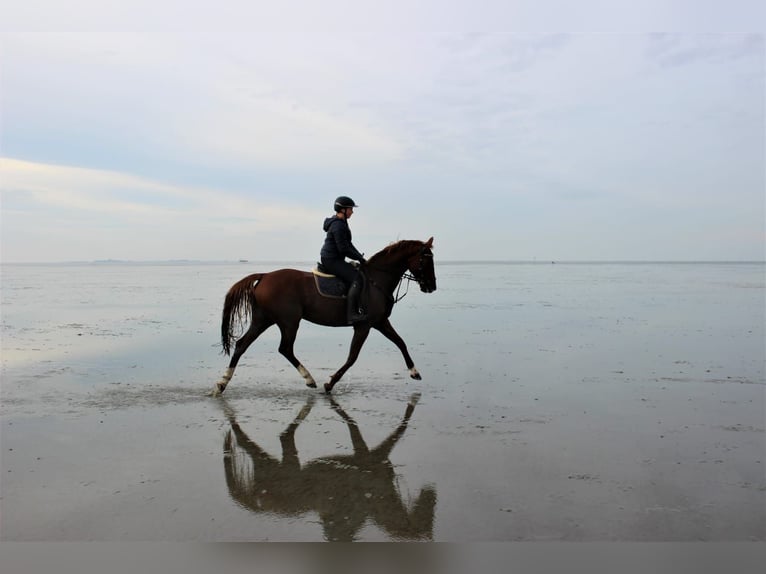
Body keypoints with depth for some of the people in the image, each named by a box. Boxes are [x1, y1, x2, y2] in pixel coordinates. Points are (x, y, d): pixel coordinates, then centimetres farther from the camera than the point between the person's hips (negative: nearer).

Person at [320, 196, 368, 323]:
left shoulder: (341, 223, 16)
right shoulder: (338, 225, -18)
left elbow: (348, 244, 21)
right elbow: (343, 249, -22)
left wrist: (360, 256, 11)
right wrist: (359, 258, -12)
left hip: (333, 259, 11)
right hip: (331, 260, -11)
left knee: (357, 271, 19)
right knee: (357, 278, -20)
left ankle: (357, 307, 23)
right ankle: (352, 314, -25)